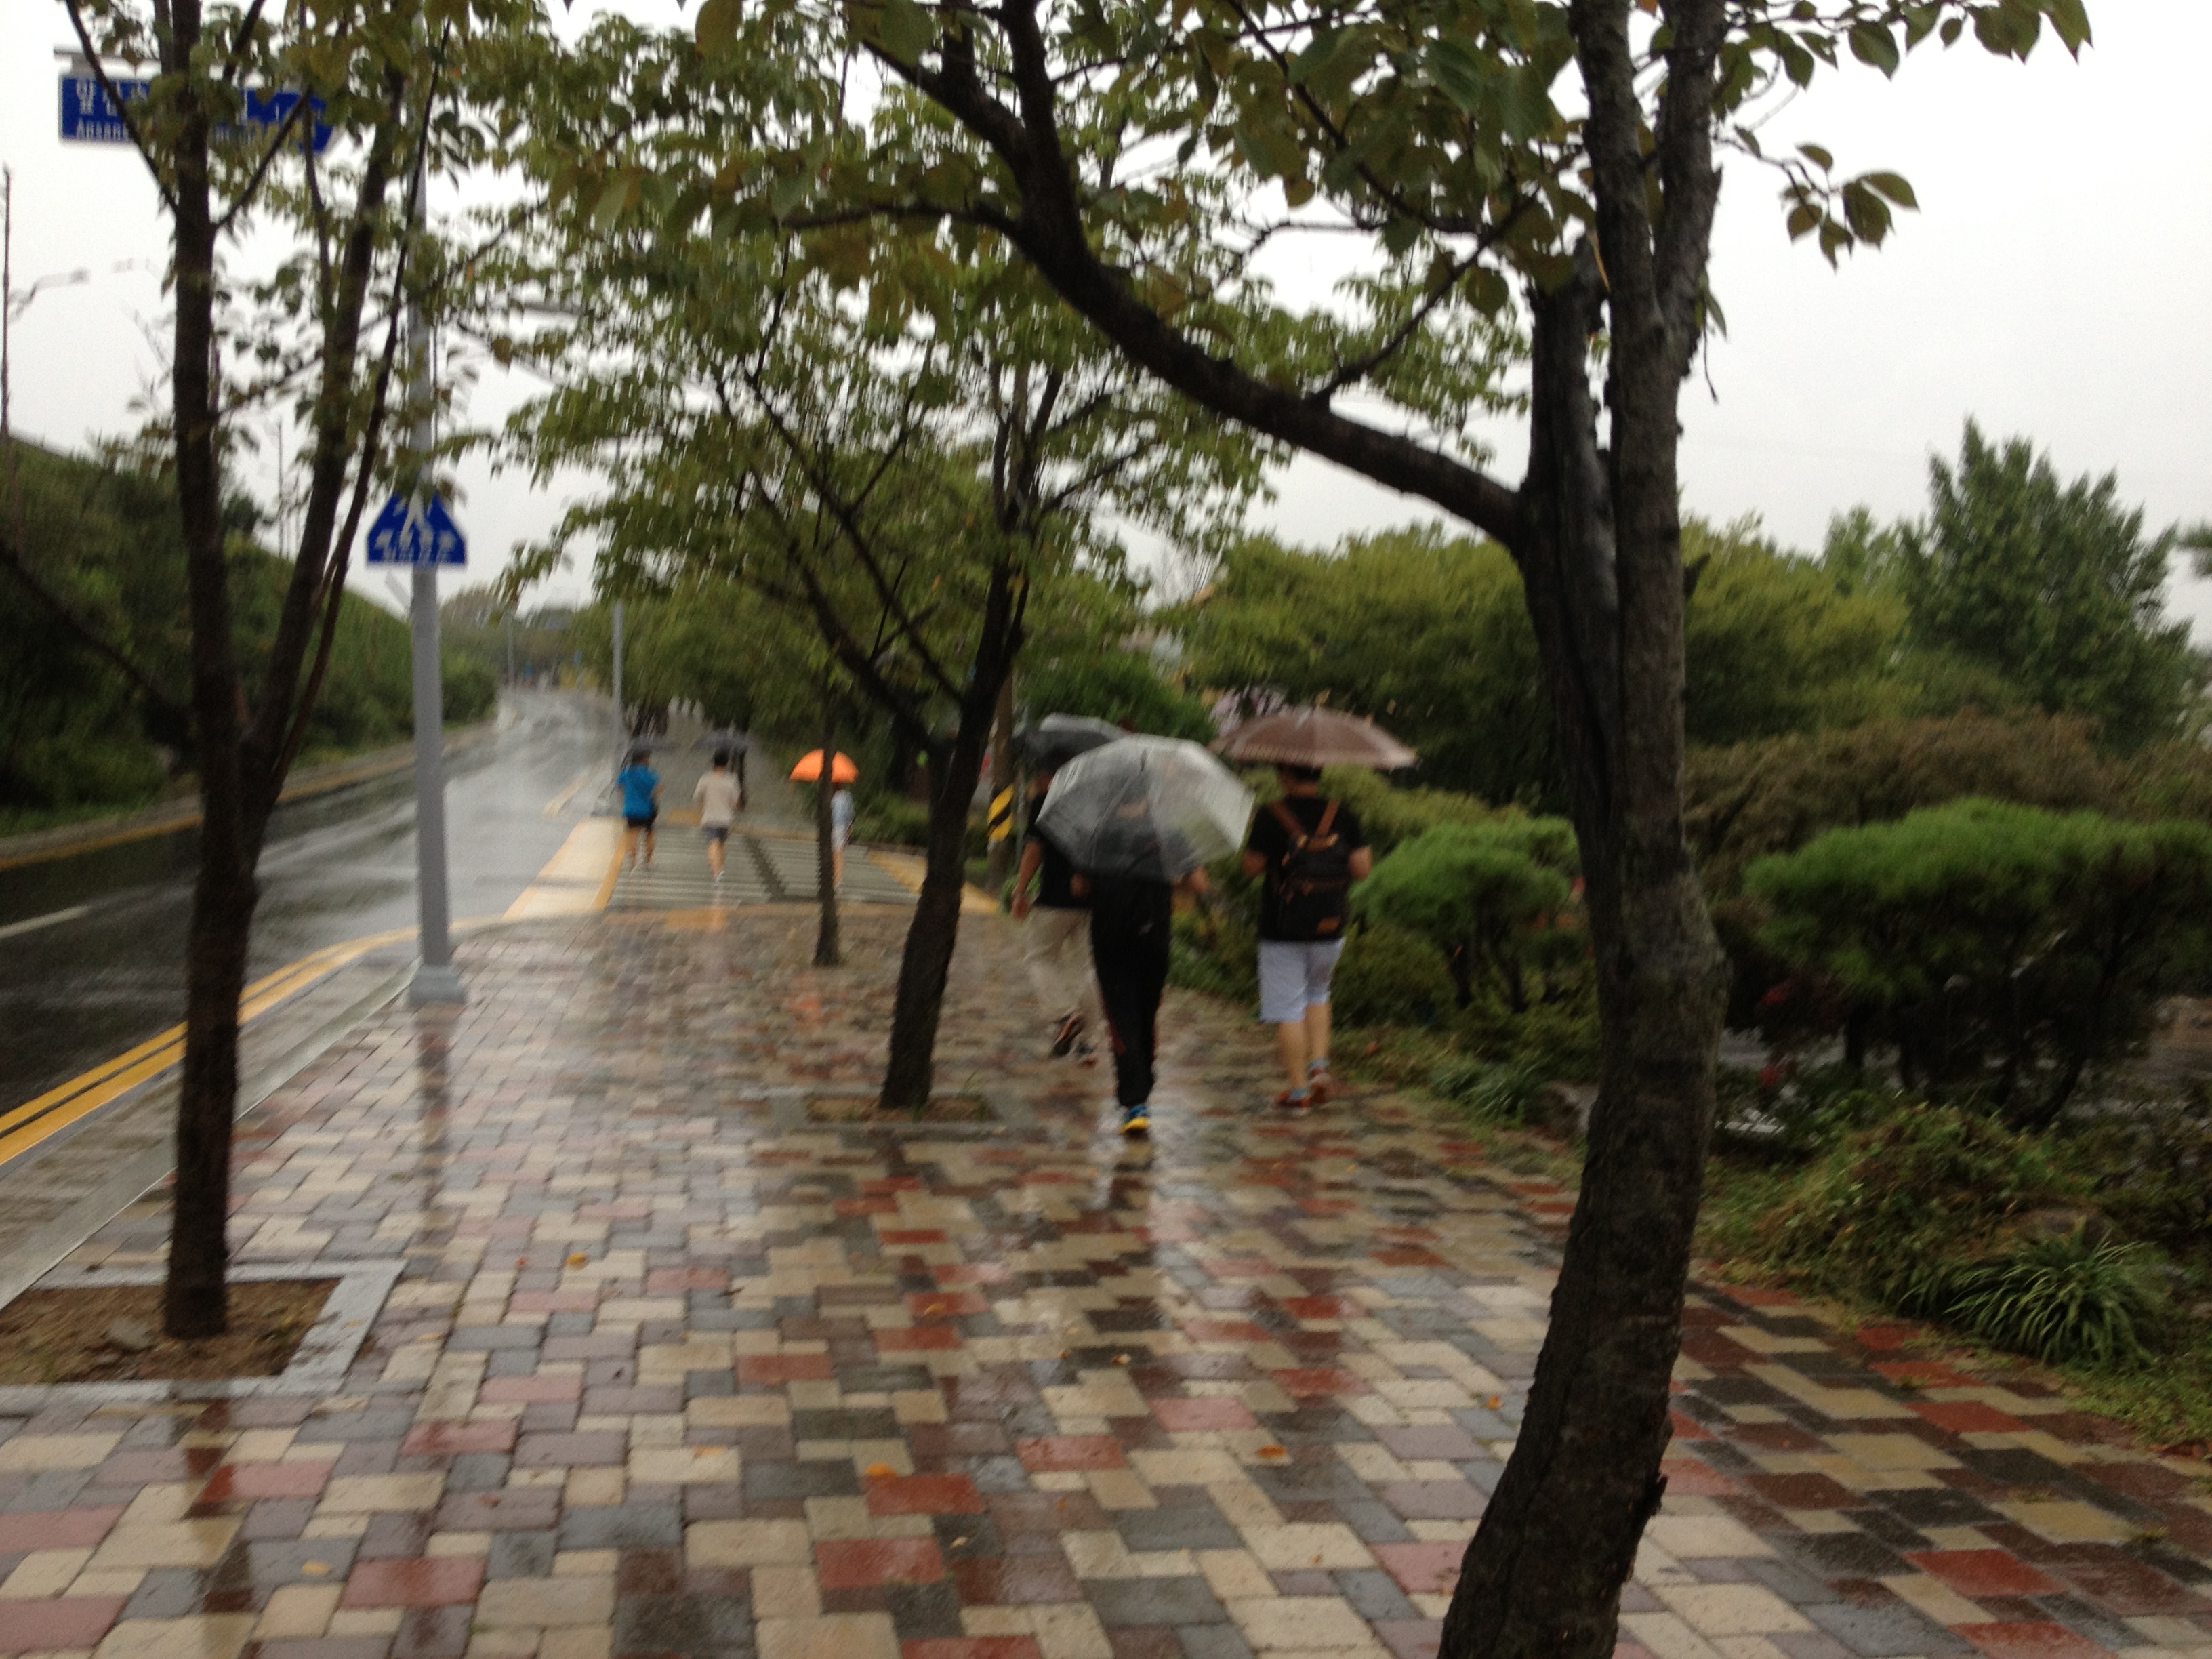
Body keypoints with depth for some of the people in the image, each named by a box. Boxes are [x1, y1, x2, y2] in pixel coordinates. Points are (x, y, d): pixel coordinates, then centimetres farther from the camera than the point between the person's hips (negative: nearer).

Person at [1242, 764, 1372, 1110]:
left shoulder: (1270, 816, -11)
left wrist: (1254, 832, 8)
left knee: (1288, 1010, 4)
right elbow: (1362, 867, -5)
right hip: (1329, 927, 4)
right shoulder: (1343, 816, -3)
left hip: (1282, 930, -3)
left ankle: (1298, 1090, 5)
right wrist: (1365, 849, 16)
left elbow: (1252, 866, -8)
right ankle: (1319, 1064, 11)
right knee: (1317, 993, 26)